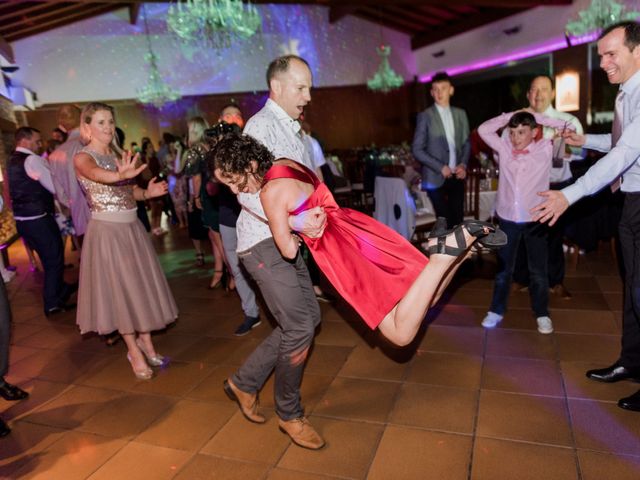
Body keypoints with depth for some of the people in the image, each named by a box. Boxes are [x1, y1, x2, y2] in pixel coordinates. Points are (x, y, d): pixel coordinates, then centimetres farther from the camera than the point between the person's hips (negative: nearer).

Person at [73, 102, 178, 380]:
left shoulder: (118, 155, 10)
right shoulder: (82, 158, -10)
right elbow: (96, 174, -34)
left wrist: (147, 192, -9)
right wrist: (122, 174, -56)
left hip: (132, 227, 6)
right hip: (106, 230, -6)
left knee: (142, 285, 10)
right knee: (120, 290, 1)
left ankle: (145, 341, 26)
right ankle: (134, 352, 15)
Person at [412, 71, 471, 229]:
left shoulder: (460, 114, 9)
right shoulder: (425, 116, -5)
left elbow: (466, 143, 15)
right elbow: (417, 150, -8)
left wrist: (463, 164, -4)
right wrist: (440, 167, -14)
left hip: (457, 177, 4)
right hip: (436, 178, -4)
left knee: (458, 219, 7)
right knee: (445, 221, -2)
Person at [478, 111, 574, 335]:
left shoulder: (546, 149, -3)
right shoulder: (504, 148, 2)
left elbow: (571, 130, -1)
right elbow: (483, 129, 4)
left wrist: (538, 117, -1)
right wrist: (510, 115, 1)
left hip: (535, 219, -1)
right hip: (507, 218, 2)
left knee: (538, 271, 11)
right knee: (503, 268, 14)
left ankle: (542, 314, 27)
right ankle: (496, 311, 27)